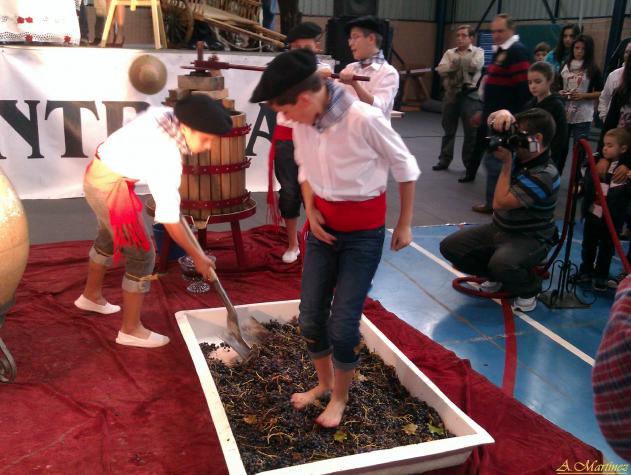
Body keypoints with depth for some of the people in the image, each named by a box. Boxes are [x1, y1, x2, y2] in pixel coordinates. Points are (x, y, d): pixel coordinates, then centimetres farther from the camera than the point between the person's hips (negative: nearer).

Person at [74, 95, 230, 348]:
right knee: (141, 255, -3)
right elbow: (169, 219, -24)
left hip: (99, 172, 10)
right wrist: (197, 256, -15)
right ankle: (131, 330, 8)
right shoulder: (167, 158, -28)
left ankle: (91, 295, 50)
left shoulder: (165, 113, -6)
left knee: (109, 236, 29)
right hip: (110, 186, -10)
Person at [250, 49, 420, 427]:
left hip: (364, 232, -5)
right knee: (310, 318, 10)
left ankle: (340, 397, 24)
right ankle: (324, 383, 36)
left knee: (343, 323, -2)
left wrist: (404, 224, -2)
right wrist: (310, 211, -4)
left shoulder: (364, 119, -25)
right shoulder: (303, 123, -8)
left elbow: (405, 167, -10)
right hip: (323, 225, 5)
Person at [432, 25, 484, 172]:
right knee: (448, 130, 10)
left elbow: (475, 66, -16)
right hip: (451, 94, 3)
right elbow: (441, 69, -4)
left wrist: (455, 63, -9)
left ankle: (470, 162, 12)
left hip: (469, 95, -3)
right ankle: (444, 160, 19)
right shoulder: (449, 52, 11)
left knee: (471, 131, 1)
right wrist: (458, 65, -16)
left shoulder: (478, 52, 3)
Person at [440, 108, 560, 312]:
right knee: (449, 246, -6)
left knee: (501, 263, -39)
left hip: (530, 238, -8)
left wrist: (506, 163, -22)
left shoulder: (543, 175, -26)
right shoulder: (520, 154, -4)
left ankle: (528, 290, -2)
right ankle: (496, 277, 16)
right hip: (499, 227, 8)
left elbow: (500, 203, -28)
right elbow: (494, 126, 6)